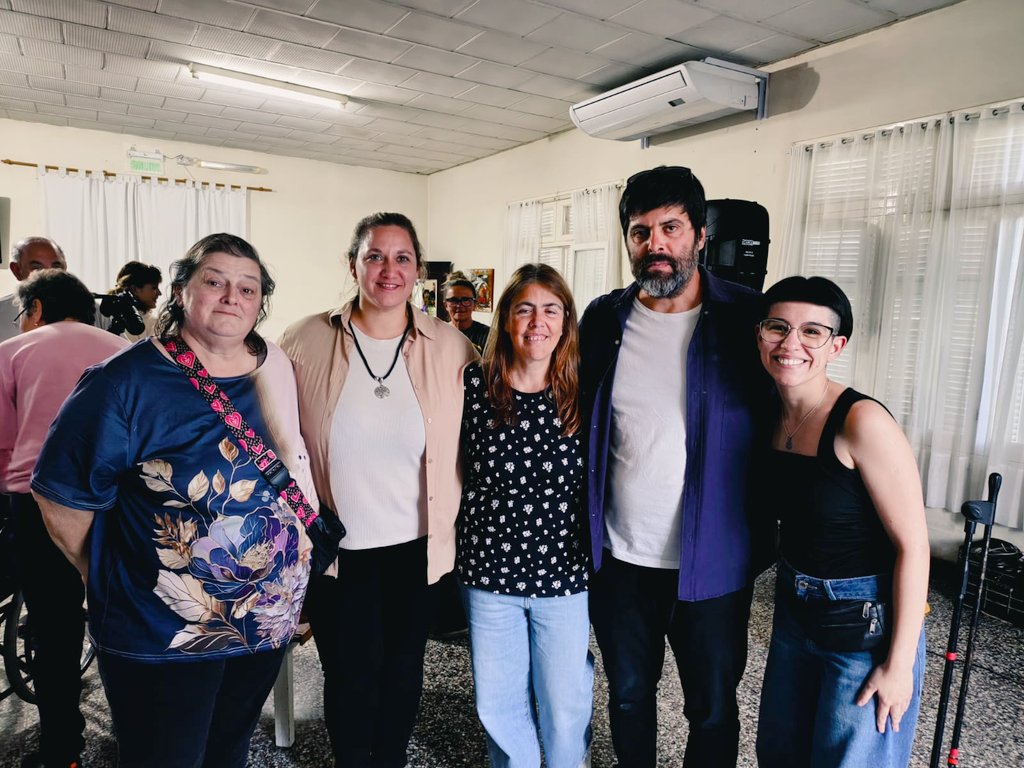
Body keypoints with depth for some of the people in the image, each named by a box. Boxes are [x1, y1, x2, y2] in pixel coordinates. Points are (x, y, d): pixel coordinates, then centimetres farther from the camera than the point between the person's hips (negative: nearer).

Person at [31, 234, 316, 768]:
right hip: (161, 642, -4)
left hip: (269, 621, 5)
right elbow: (62, 498, -10)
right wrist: (113, 583, -1)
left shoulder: (274, 373, -2)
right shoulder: (126, 382, -17)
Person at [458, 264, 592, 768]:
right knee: (497, 700, 18)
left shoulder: (582, 395, -7)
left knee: (566, 703, 15)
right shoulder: (474, 384, -7)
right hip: (488, 571, 1)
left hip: (564, 574, 0)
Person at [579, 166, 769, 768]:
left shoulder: (748, 318, -9)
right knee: (628, 696, 22)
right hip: (619, 558, 3)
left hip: (712, 564, -2)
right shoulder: (604, 318, -1)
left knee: (713, 711, 18)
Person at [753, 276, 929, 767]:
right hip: (795, 613, 6)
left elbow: (913, 545, -20)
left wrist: (899, 663, -16)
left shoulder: (862, 422, -23)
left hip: (866, 627, -6)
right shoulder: (772, 417, -3)